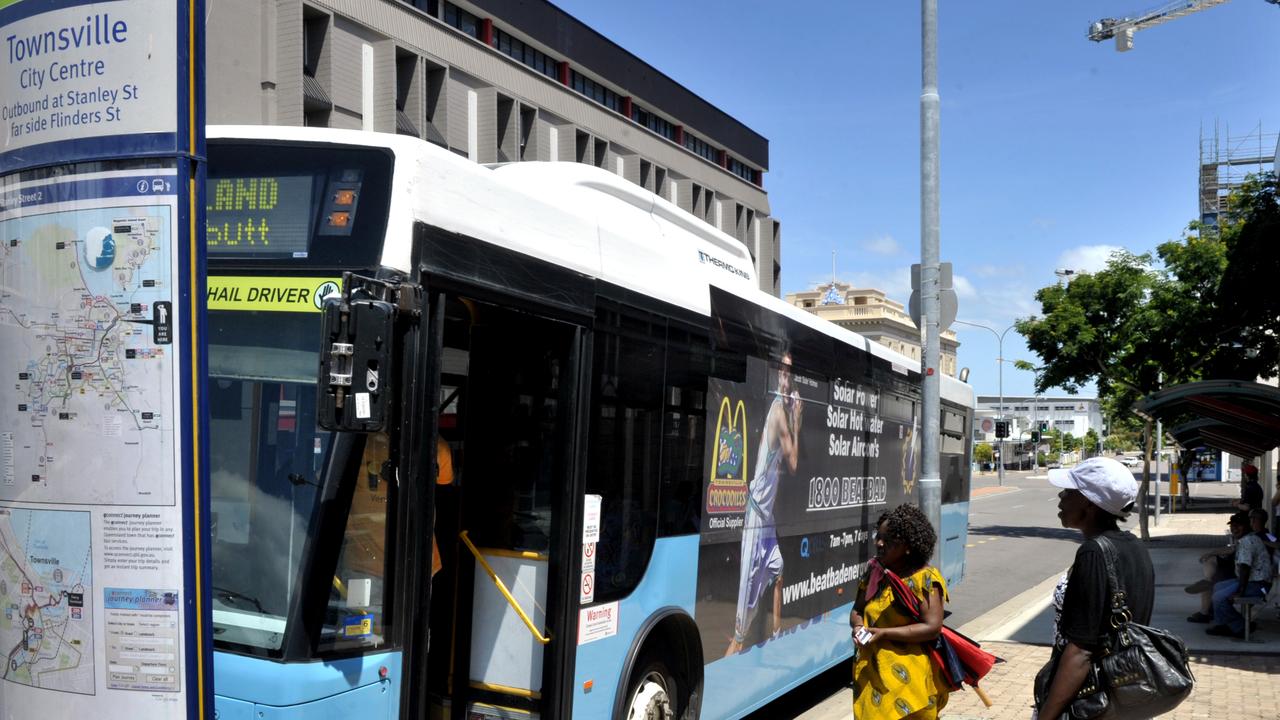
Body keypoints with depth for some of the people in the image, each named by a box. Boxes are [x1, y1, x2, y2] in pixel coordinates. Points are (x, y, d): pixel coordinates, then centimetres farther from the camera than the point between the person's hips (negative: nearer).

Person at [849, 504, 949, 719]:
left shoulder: (925, 578, -11)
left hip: (908, 678, -6)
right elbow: (857, 610, 15)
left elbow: (933, 627, -17)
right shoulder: (875, 574, 8)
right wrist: (858, 627, -9)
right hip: (871, 673, 6)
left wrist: (884, 633, -20)